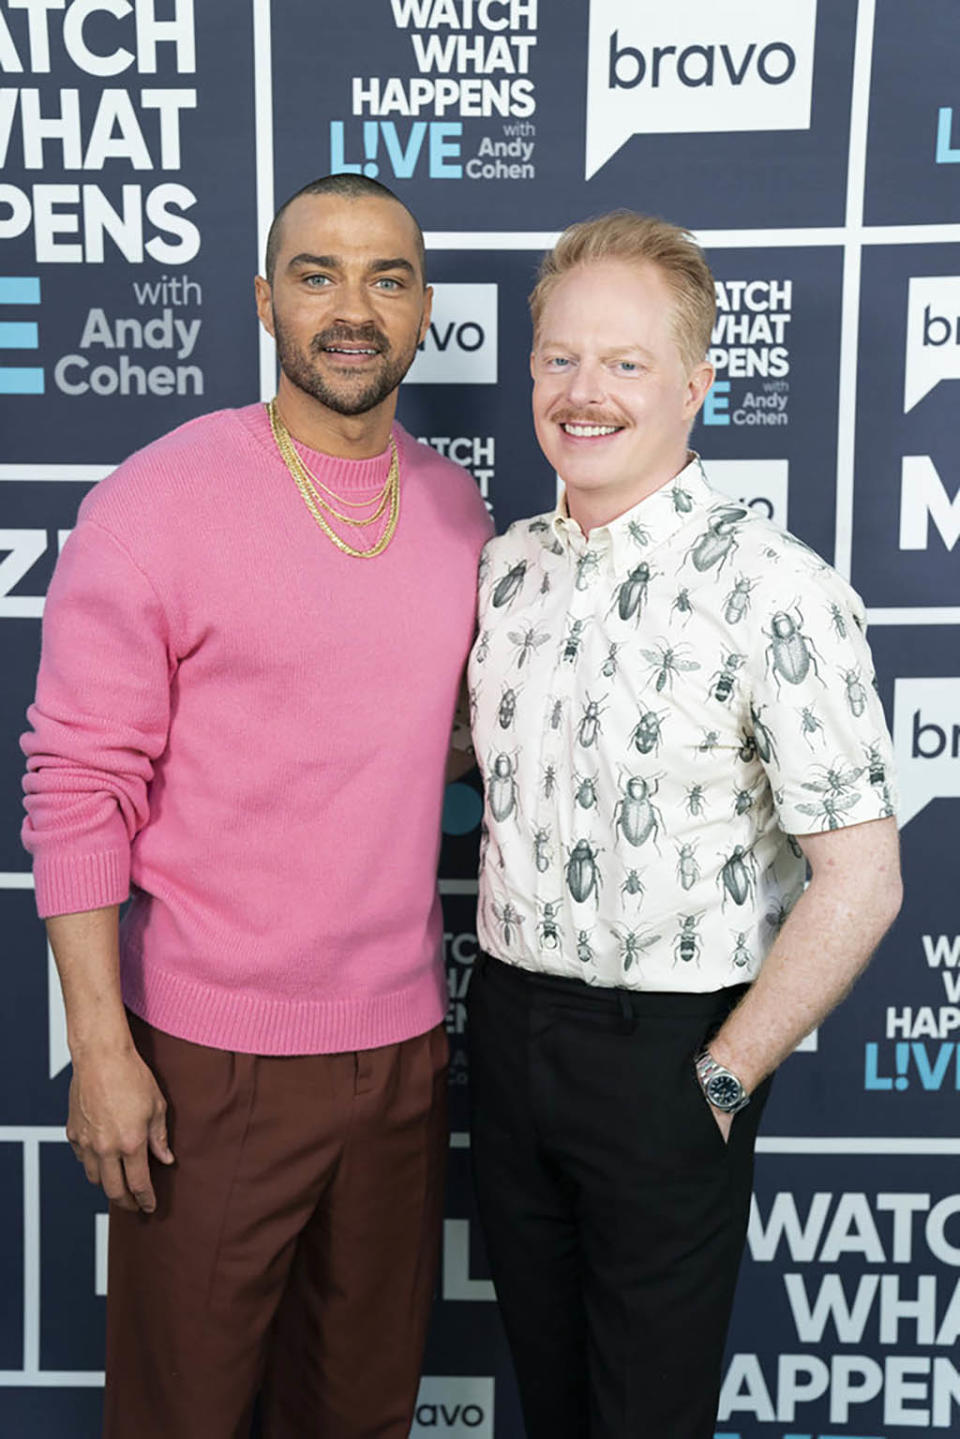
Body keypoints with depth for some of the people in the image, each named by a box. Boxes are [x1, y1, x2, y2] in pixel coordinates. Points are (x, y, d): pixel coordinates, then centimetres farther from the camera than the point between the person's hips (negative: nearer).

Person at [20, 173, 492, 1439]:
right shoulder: (155, 504, -11)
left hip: (404, 1037, 5)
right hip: (209, 1052, -4)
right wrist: (100, 1045, -14)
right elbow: (79, 785, -12)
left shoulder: (458, 505, 5)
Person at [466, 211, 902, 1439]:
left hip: (666, 1047, -5)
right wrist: (501, 1005, 6)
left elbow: (858, 883, -17)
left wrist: (724, 1081, -12)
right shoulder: (503, 569, 1)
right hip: (507, 1021, 5)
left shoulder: (773, 591, -17)